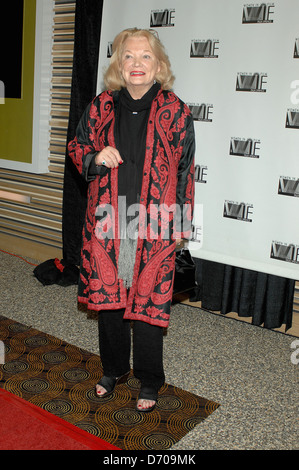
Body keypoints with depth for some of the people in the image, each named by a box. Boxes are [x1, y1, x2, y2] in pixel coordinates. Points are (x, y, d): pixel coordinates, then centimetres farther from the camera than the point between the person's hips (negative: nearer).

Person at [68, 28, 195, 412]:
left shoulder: (175, 112, -3)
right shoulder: (100, 107, 4)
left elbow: (185, 169, 1)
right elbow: (76, 148, 14)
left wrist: (182, 222, 1)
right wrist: (95, 158, -9)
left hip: (154, 223, -3)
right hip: (106, 221, 3)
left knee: (148, 303, 3)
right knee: (107, 295, 12)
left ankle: (149, 381, 25)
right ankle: (114, 369, 35)